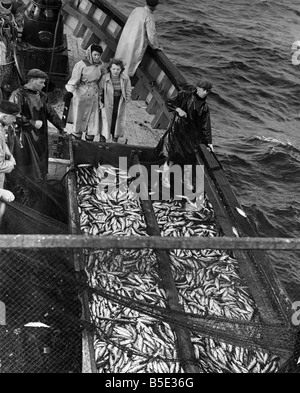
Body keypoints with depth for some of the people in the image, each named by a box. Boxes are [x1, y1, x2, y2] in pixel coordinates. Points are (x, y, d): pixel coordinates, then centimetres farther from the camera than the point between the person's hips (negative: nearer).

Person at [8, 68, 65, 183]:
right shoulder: (18, 95, -11)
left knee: (40, 169, 10)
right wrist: (32, 123, -16)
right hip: (25, 138, -7)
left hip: (40, 138, 7)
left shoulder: (42, 95, 12)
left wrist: (61, 127, 15)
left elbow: (51, 113, 19)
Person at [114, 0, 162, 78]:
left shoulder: (137, 9, 3)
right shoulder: (149, 17, -16)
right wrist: (157, 46, 1)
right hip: (136, 44, -6)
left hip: (125, 38, 6)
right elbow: (152, 35, -16)